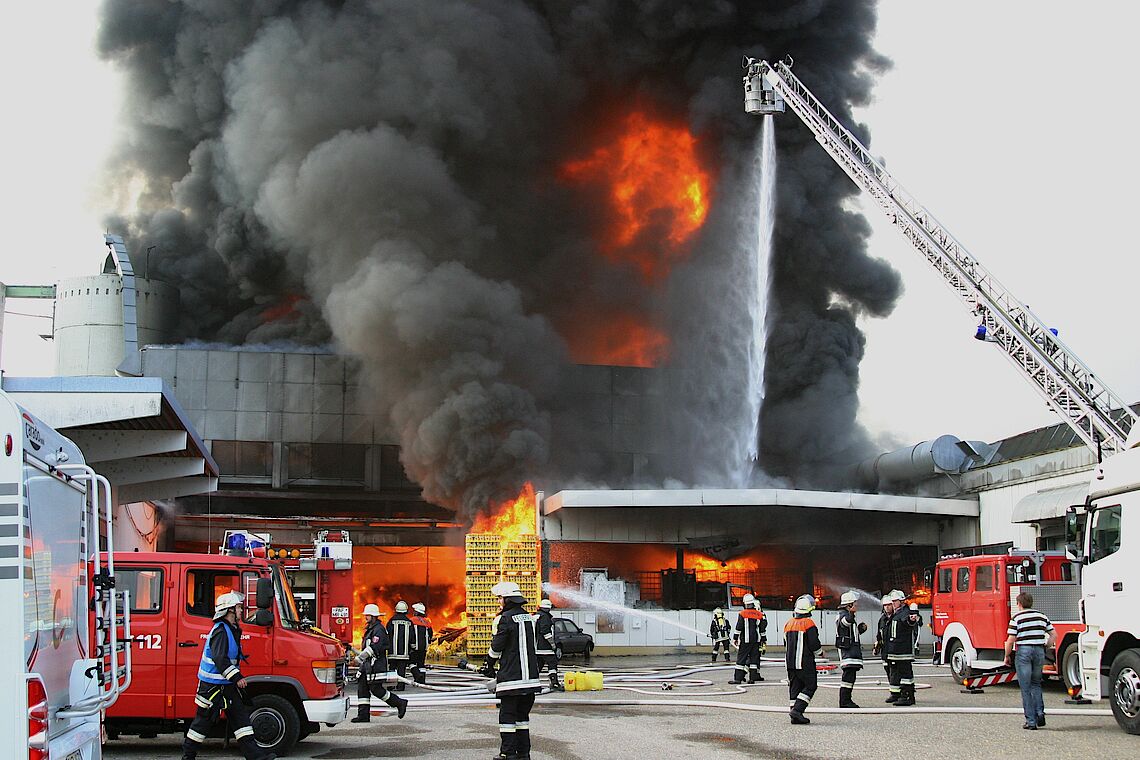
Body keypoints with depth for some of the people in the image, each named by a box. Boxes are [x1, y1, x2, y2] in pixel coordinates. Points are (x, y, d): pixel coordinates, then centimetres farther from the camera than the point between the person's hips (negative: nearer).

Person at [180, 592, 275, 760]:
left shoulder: (232, 630, 14)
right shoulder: (220, 631, -18)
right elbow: (220, 659, -27)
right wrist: (237, 677, -26)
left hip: (227, 685, 10)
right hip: (212, 685, -10)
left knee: (240, 716, 3)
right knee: (203, 721, 0)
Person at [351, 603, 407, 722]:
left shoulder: (379, 629, -14)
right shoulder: (370, 629, 18)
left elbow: (374, 647, -24)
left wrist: (361, 657, -24)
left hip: (376, 665, -10)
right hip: (367, 665, 10)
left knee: (376, 689, -9)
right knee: (362, 688, 4)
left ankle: (399, 703, 4)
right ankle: (363, 715, 4)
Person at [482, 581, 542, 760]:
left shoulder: (505, 619, -11)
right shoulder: (530, 618, 11)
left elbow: (496, 647, -8)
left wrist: (489, 666, 9)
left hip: (511, 677, -7)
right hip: (531, 676, 7)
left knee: (507, 715, -1)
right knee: (523, 715, 14)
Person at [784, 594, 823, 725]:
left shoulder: (788, 624, 11)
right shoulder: (809, 623, -12)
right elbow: (814, 644, -14)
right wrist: (820, 651, 6)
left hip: (790, 661, 7)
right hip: (805, 662, -7)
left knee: (795, 686, 9)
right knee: (810, 686, 0)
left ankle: (796, 716, 8)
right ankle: (797, 709, -14)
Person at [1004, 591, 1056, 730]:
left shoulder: (1016, 618, -6)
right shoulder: (1042, 616, 9)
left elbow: (1010, 640, -10)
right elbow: (1054, 635, 10)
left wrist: (1007, 656, 3)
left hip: (1024, 652, -4)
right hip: (1039, 651, 4)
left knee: (1025, 688, 1)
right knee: (1036, 684, 21)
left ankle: (1031, 721, 0)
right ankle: (1040, 712, 4)